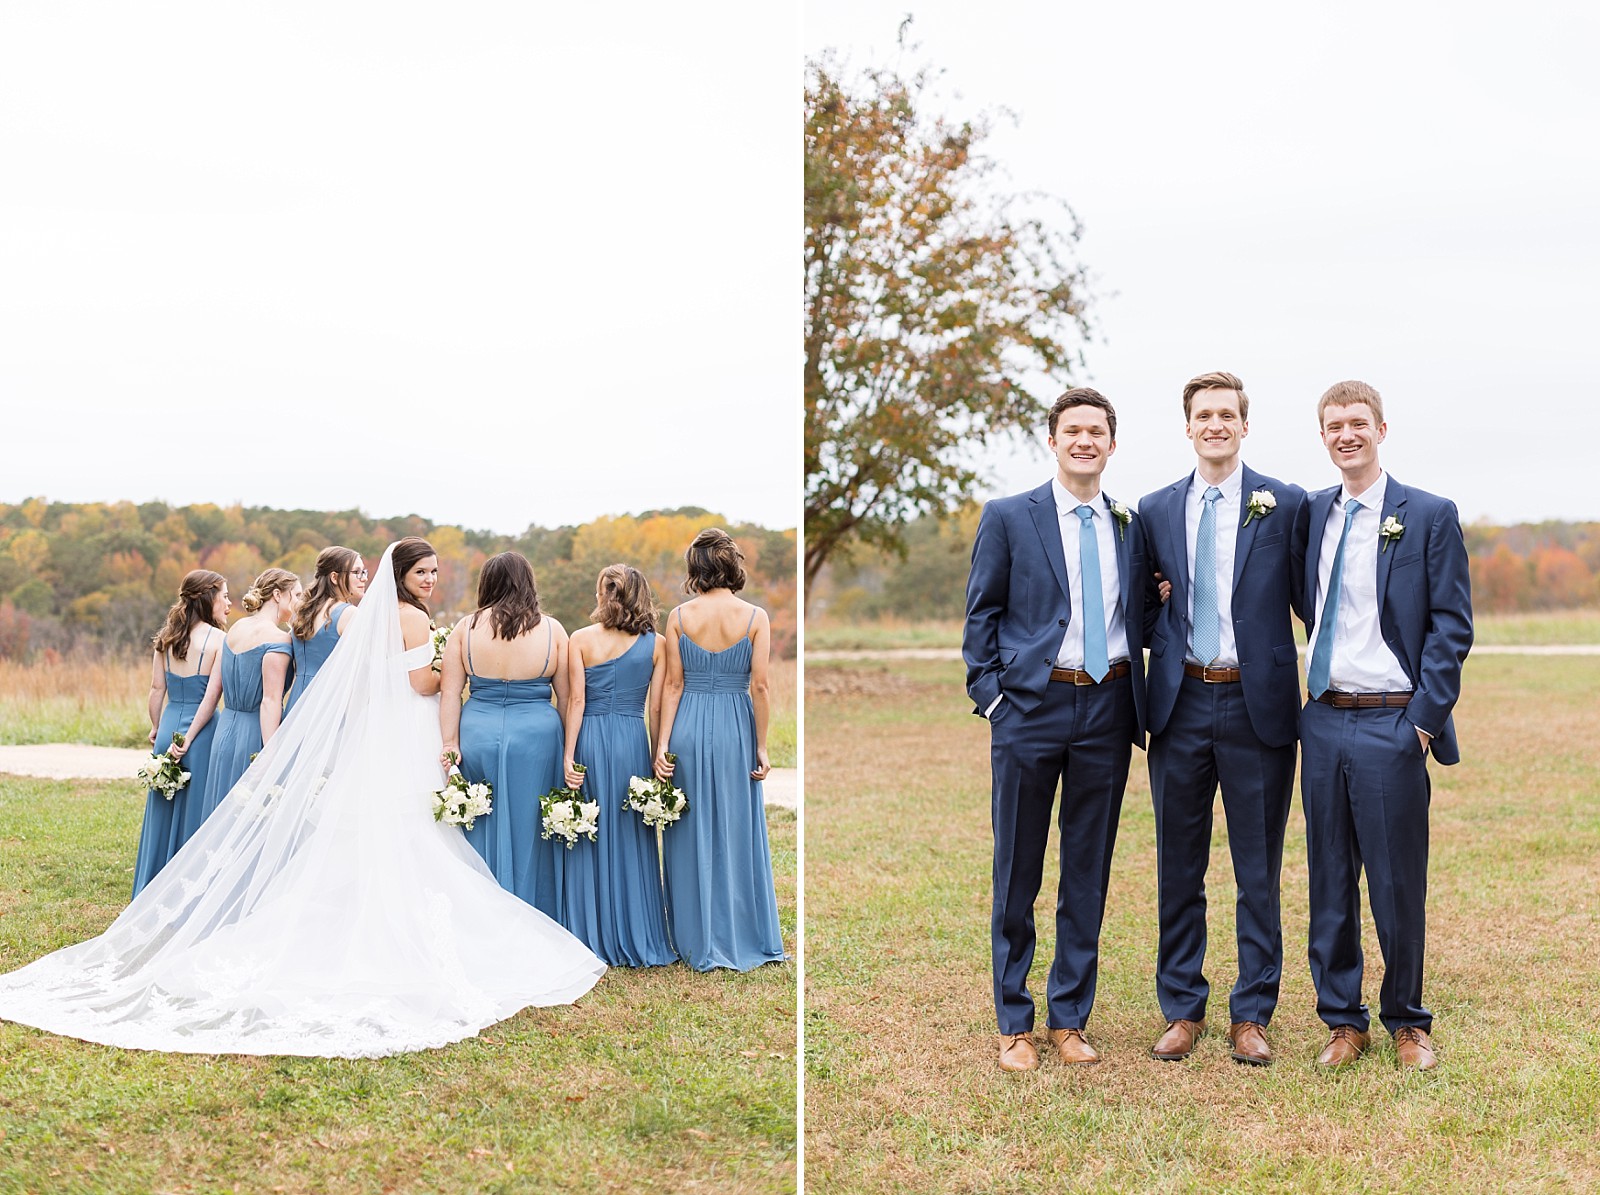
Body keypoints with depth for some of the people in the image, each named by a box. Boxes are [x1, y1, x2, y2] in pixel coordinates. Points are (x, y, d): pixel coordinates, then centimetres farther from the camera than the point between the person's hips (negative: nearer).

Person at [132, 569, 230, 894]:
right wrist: (188, 739, -9)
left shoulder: (166, 638, 5)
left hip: (168, 731, 5)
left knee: (162, 812, 15)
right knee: (195, 816, 4)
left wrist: (156, 728, 19)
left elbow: (157, 688, 7)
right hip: (201, 734, -5)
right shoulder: (219, 640, -10)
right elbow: (211, 697, -15)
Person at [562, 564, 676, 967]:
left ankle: (593, 937, 12)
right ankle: (637, 938, 15)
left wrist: (569, 756, -5)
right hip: (633, 742, 1)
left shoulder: (580, 640, -3)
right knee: (632, 841, 10)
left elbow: (576, 701, -7)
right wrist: (659, 757, 7)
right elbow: (656, 708, 1)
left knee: (590, 840, 8)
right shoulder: (656, 644, 1)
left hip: (590, 741, -1)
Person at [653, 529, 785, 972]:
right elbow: (759, 686, -7)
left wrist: (663, 743, -1)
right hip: (734, 729, -1)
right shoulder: (755, 617, -5)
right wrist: (761, 747, 0)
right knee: (736, 835, 10)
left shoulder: (679, 616, -2)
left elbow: (673, 684, -3)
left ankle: (697, 941, 18)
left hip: (688, 728, 1)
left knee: (690, 835, 10)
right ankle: (741, 939, 17)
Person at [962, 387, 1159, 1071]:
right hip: (1031, 706, -3)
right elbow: (981, 616, 1)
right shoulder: (1008, 518, 1)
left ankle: (1069, 1019, 22)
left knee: (1089, 874, 10)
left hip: (1107, 708, 3)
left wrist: (1159, 599, -2)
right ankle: (1014, 1022, 17)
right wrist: (990, 695, -7)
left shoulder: (1130, 527, 11)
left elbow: (1138, 621, 17)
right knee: (1017, 874, 5)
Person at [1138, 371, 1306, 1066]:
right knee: (1178, 868, 10)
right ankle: (1182, 1010, 23)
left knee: (1259, 872, 6)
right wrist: (1164, 639, 1)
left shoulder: (1286, 506, -1)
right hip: (1180, 703, 2)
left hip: (1258, 704, -2)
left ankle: (1251, 1015, 19)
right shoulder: (1155, 511, 7)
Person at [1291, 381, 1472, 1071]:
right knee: (1329, 882, 9)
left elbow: (1451, 626, -5)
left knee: (1398, 884, 4)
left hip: (1391, 724, -4)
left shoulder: (1430, 516, -3)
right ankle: (1342, 1021, 22)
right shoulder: (1311, 515, 10)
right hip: (1323, 721, 4)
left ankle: (1407, 1022, 22)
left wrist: (1424, 717, -11)